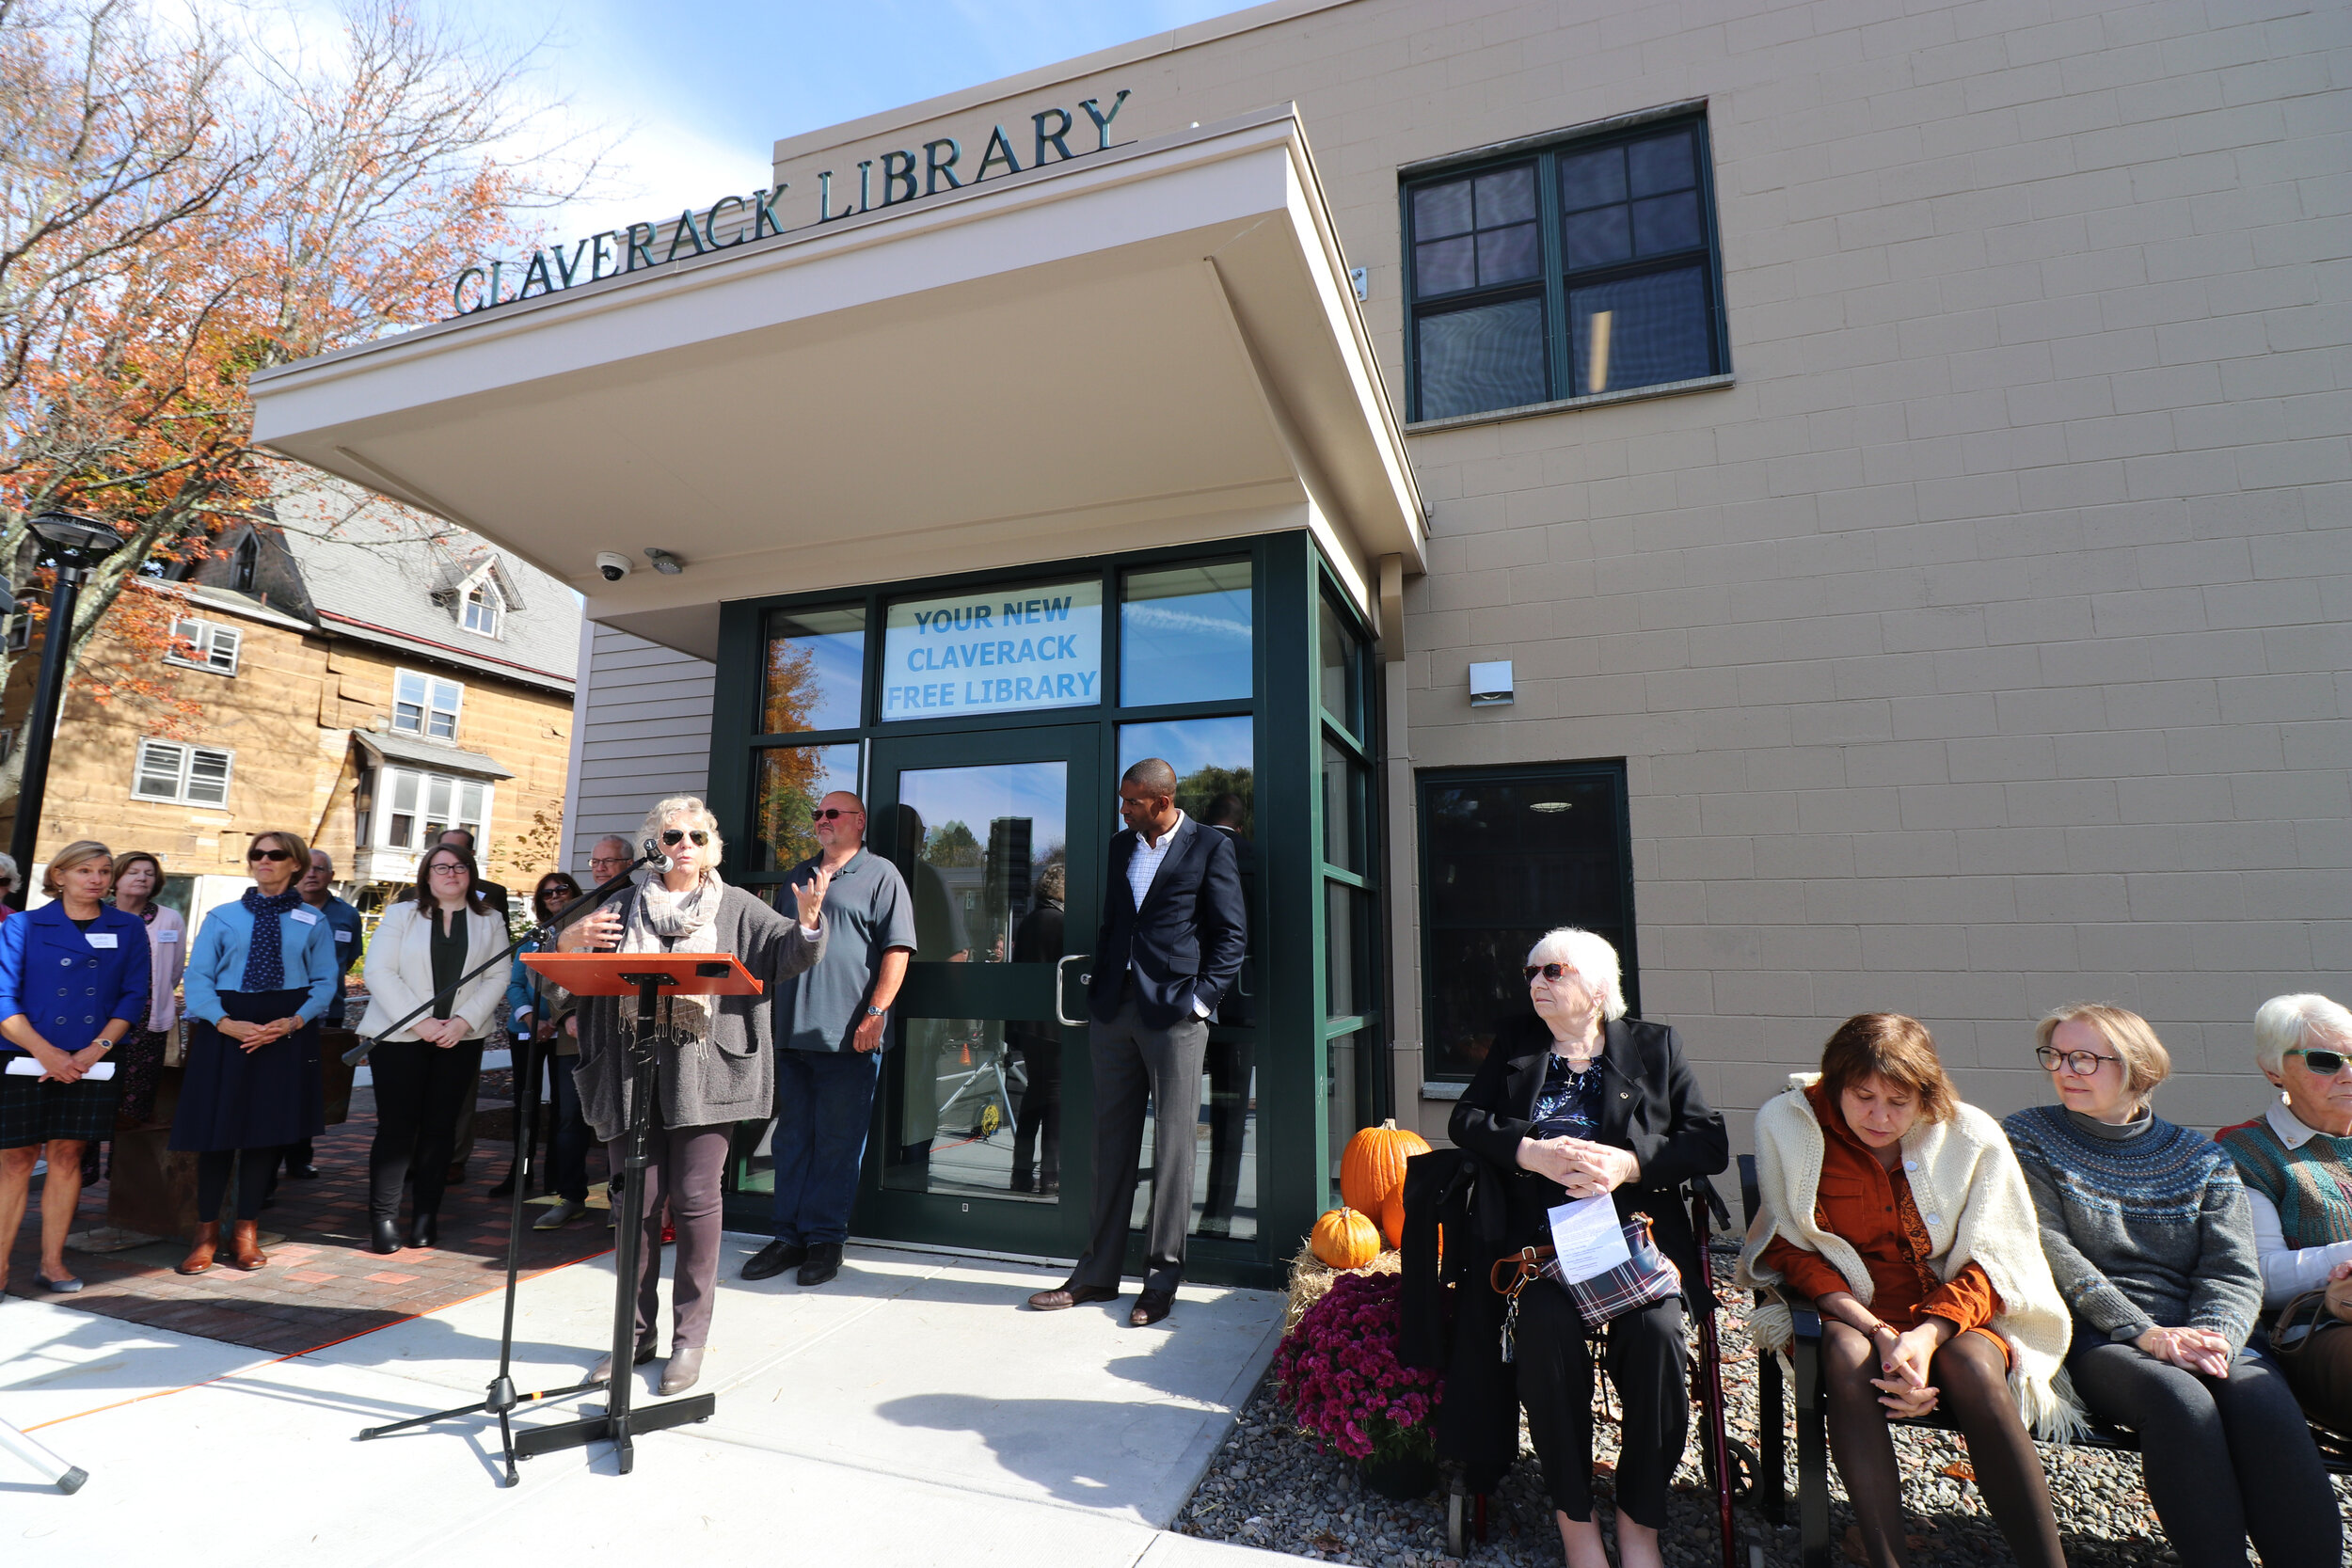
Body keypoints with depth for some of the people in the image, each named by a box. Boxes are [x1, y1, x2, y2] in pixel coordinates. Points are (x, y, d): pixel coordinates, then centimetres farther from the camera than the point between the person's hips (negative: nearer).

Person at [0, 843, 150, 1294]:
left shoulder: (128, 929, 7)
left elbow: (134, 995, 3)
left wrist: (96, 1049, -9)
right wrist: (46, 1052, -15)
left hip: (92, 1061, 1)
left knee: (67, 1155, 5)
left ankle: (52, 1261, 13)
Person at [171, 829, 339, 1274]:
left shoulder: (313, 922, 7)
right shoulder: (221, 917, 8)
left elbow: (325, 981, 2)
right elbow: (197, 976, 1)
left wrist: (294, 1021, -14)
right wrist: (224, 1021, -15)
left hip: (287, 1032, 0)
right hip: (225, 1030, 0)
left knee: (266, 1128, 6)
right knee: (217, 1126, 3)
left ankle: (246, 1230, 20)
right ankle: (207, 1232, 18)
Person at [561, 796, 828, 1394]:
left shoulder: (736, 907, 8)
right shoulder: (626, 906, 14)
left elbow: (789, 954, -1)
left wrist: (809, 917, -23)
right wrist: (573, 937, -10)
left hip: (703, 1075, -2)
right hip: (632, 1073, 2)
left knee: (695, 1199, -1)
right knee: (637, 1203, 9)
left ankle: (690, 1338, 11)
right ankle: (636, 1332, 23)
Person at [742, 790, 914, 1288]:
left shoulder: (880, 875, -1)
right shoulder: (799, 875, 19)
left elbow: (897, 949, -8)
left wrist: (875, 1013, -15)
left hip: (848, 1038, -6)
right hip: (791, 1032, 6)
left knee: (837, 1144, 2)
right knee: (791, 1139, 11)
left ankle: (825, 1238, 14)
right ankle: (788, 1235, 22)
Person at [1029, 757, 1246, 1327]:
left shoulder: (1210, 848, -2)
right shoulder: (1119, 846, 14)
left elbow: (1231, 934, -3)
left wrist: (1200, 1000, -11)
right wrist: (1097, 996, 9)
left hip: (1174, 1013, -5)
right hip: (1114, 1012, 5)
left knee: (1172, 1144, 2)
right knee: (1112, 1141, 10)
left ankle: (1162, 1279, 14)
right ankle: (1098, 1272, 21)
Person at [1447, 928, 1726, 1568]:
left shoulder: (1655, 1046, 13)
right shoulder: (1514, 1043, 17)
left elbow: (1711, 1143, 3)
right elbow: (1465, 1120, 6)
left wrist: (1628, 1164, -13)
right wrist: (1535, 1152, -12)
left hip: (1638, 1227, 0)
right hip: (1543, 1233, 0)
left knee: (1654, 1330, -28)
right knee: (1548, 1324, -28)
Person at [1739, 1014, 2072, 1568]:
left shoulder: (1971, 1137, -5)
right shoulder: (1788, 1125, -9)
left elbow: (1988, 1263, -4)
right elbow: (1796, 1253, -8)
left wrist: (1927, 1335, -22)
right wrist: (1880, 1333, -23)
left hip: (1954, 1312, 1)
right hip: (1847, 1311, -1)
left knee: (1970, 1365, -31)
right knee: (1848, 1355, -33)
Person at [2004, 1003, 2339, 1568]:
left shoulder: (2202, 1157, 14)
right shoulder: (2026, 1139, 6)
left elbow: (2234, 1271, 4)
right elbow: (2051, 1254, -4)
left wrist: (2214, 1337, -16)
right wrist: (2144, 1333, -15)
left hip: (2195, 1329, 3)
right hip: (2091, 1339, -3)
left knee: (2261, 1395, -29)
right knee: (2180, 1398, -32)